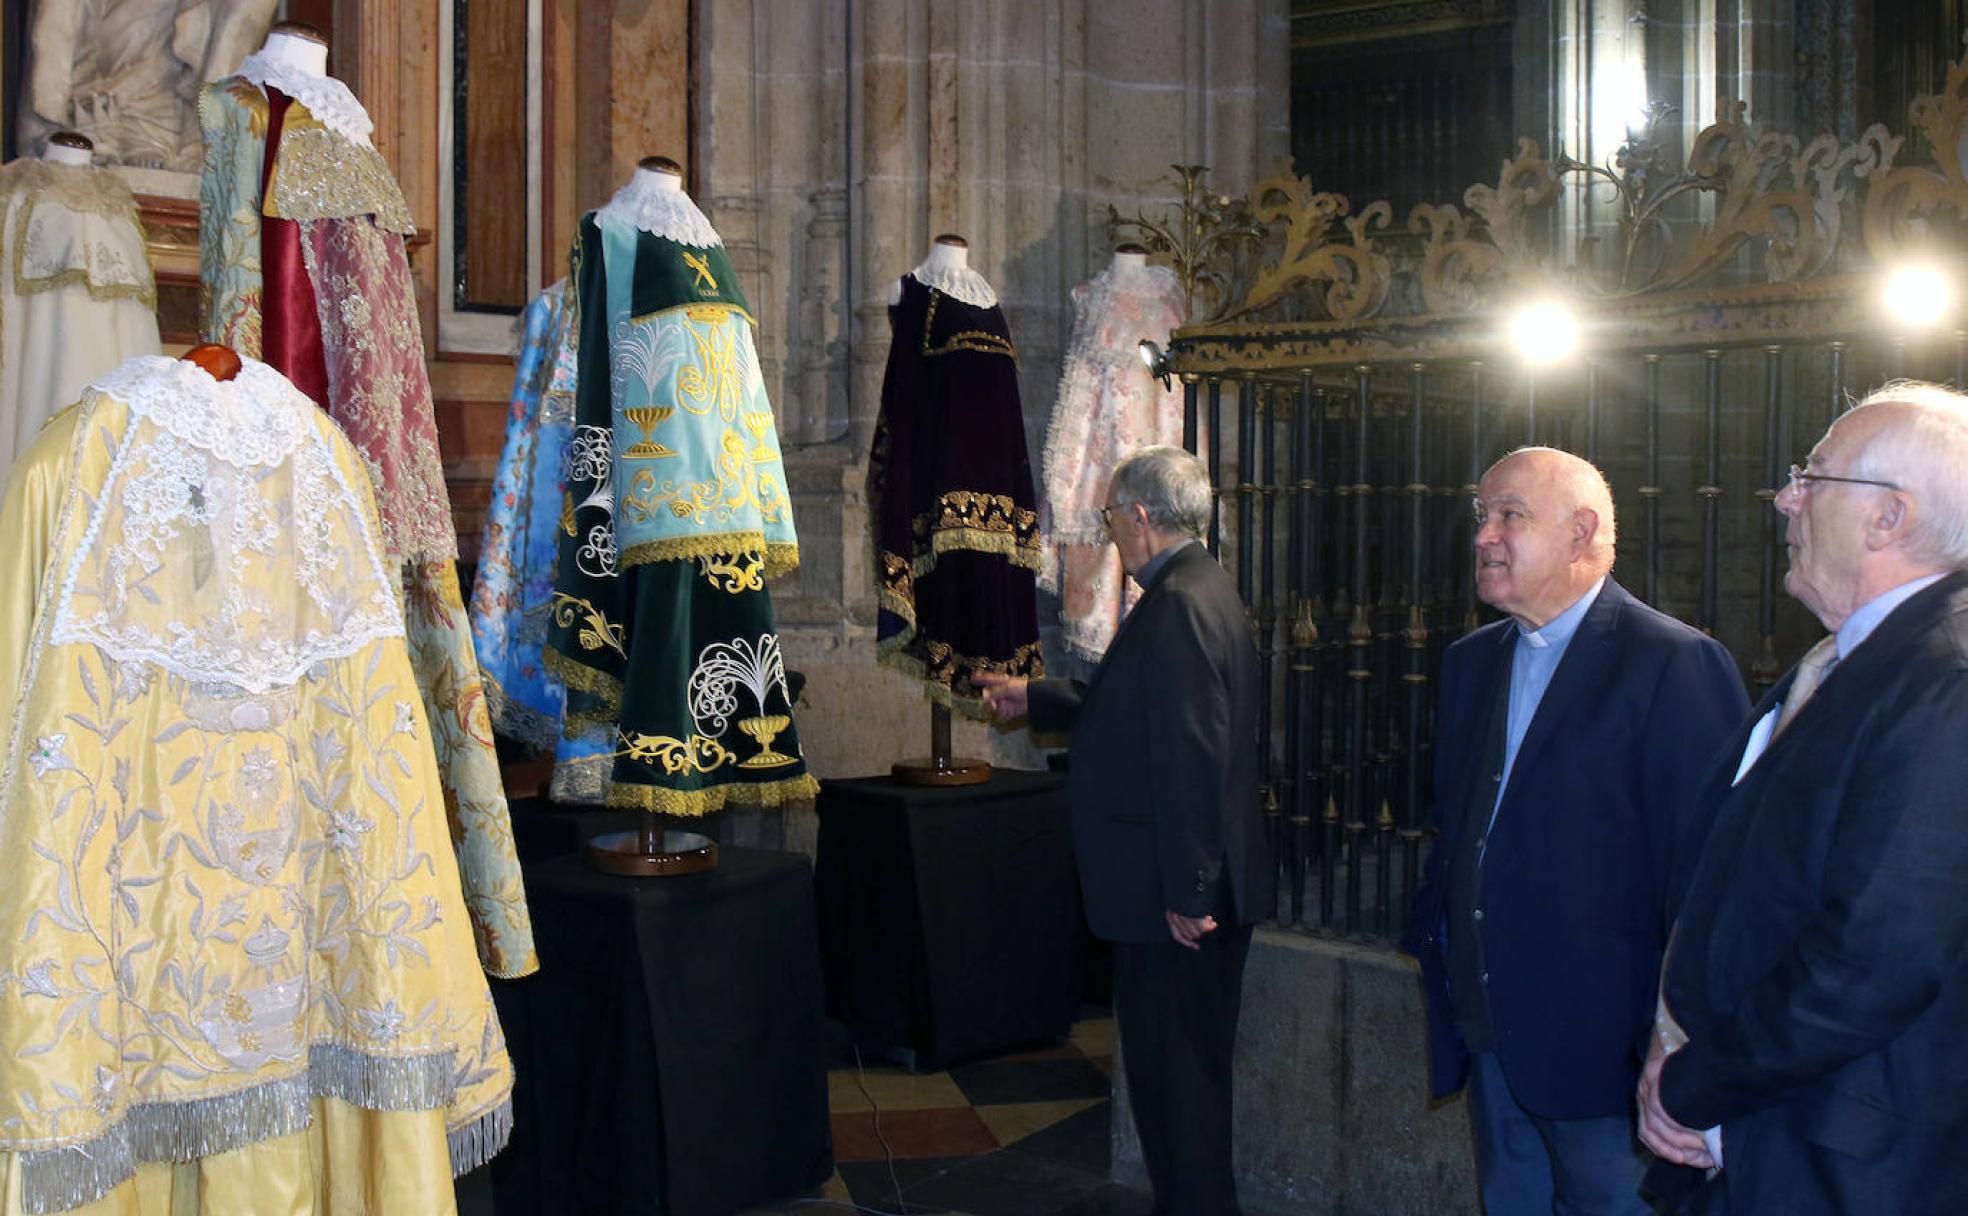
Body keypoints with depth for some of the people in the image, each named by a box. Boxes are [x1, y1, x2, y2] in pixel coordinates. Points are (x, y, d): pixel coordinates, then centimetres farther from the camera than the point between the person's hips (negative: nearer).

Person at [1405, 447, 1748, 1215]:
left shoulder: (1674, 664, -12)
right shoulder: (1471, 662, 12)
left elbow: (1704, 858, -14)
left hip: (1598, 1040, -7)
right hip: (1488, 1033, 7)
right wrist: (1433, 942, 11)